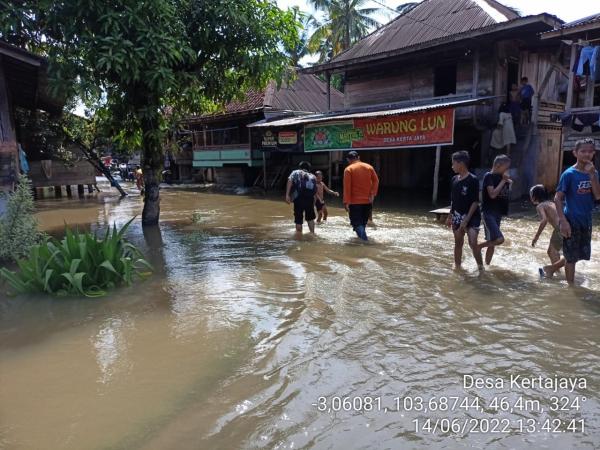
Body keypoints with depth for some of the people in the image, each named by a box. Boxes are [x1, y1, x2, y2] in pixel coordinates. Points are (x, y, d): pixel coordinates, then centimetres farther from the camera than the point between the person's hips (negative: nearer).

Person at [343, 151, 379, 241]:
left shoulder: (348, 169, -7)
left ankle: (364, 239, -16)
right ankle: (362, 237, 27)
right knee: (363, 222, 18)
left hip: (355, 201, -5)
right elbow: (376, 181, -1)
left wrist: (346, 202, -13)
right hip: (368, 201, 5)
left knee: (356, 223, -2)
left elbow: (347, 187, -12)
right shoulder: (369, 167, 7)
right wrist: (372, 194, -5)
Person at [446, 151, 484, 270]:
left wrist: (466, 220, -18)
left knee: (473, 243, -14)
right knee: (458, 243, 11)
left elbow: (475, 202, -15)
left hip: (471, 217, -6)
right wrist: (450, 216, 11)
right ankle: (457, 266, 22)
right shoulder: (454, 179, 6)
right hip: (457, 216, 6)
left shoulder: (472, 180, -13)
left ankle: (481, 267, 3)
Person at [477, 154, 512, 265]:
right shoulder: (489, 176, -10)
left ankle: (487, 265, 19)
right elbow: (492, 194, -21)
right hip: (489, 213, -8)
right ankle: (478, 247, 1)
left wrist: (508, 184, 5)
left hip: (498, 213, 8)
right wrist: (503, 181, -14)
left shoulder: (500, 177, 13)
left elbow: (505, 195, 20)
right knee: (499, 239, -20)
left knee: (492, 242, 10)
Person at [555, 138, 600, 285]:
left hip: (586, 221, 6)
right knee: (572, 257, 3)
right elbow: (557, 198, -14)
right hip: (572, 221, -6)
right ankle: (571, 286, 18)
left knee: (581, 255, 14)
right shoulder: (569, 174, -12)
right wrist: (562, 220, -21)